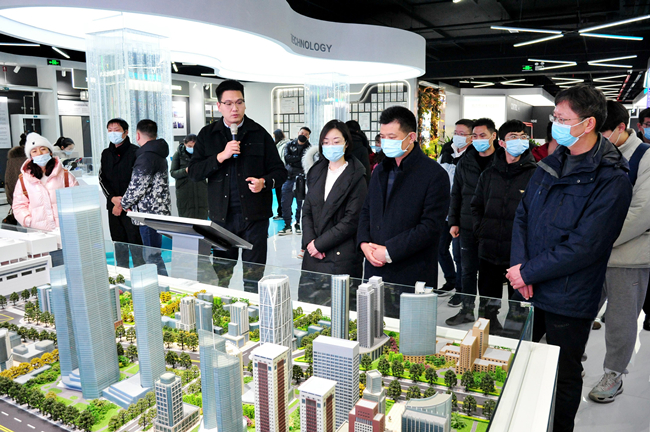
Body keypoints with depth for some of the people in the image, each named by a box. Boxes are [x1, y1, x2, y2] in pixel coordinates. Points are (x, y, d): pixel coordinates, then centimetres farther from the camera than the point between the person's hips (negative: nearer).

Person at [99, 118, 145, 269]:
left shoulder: (134, 152, -5)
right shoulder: (106, 153, 15)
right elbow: (102, 178, 12)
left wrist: (123, 203, -12)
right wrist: (113, 198, -5)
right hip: (113, 206, 6)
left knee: (135, 244, -6)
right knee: (118, 244, 11)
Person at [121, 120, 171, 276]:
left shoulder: (146, 157, -16)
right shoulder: (159, 154, 16)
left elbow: (138, 186, -18)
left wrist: (124, 203, 1)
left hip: (149, 214, -10)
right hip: (158, 211, 10)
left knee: (152, 257, -5)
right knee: (152, 255, 16)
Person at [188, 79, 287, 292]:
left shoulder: (259, 134, 5)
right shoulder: (207, 135, 8)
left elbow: (280, 171, 6)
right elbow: (194, 172, 1)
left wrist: (264, 182, -15)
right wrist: (221, 156, -12)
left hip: (254, 214, -1)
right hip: (221, 215, 2)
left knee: (254, 275, 3)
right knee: (221, 275, 11)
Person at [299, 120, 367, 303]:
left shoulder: (356, 177, -5)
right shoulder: (316, 172, 13)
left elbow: (352, 219, -11)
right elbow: (307, 210, 12)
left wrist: (320, 243, -11)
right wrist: (309, 241, -3)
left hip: (341, 258, -5)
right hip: (313, 254, 5)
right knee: (306, 300, 5)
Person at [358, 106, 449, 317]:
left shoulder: (434, 174, -9)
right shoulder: (381, 170, 14)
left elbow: (431, 226, -15)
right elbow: (366, 211, 17)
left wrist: (389, 251, -15)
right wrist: (364, 243, -2)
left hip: (411, 278, -6)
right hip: (375, 271, 6)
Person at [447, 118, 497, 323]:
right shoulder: (465, 162, 7)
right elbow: (456, 194, 11)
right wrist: (453, 222, 8)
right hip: (468, 227, 4)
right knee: (468, 270, 12)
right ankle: (467, 309, 26)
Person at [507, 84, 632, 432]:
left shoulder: (611, 180, -15)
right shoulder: (550, 165, 5)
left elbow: (584, 247, -21)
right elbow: (523, 214, 5)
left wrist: (529, 272, -17)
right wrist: (519, 265, -9)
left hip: (568, 299, -6)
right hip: (529, 289, 6)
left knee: (564, 375, 13)